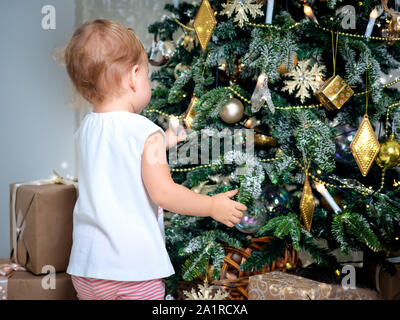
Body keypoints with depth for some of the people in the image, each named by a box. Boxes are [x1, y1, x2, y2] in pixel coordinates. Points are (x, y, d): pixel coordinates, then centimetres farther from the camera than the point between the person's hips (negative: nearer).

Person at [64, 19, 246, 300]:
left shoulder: (85, 130, 6)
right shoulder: (145, 132, -14)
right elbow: (163, 193, -16)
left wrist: (162, 143, 30)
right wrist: (213, 206, -4)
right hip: (134, 265, -6)